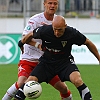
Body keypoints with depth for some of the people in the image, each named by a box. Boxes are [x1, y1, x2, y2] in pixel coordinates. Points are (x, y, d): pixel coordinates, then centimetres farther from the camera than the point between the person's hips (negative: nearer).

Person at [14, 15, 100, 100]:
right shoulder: (44, 30, -21)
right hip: (47, 61, 1)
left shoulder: (72, 33, -21)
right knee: (30, 81, -16)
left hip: (65, 61, -1)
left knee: (77, 80, -29)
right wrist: (22, 43, 17)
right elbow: (31, 35, 1)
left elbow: (88, 43, -4)